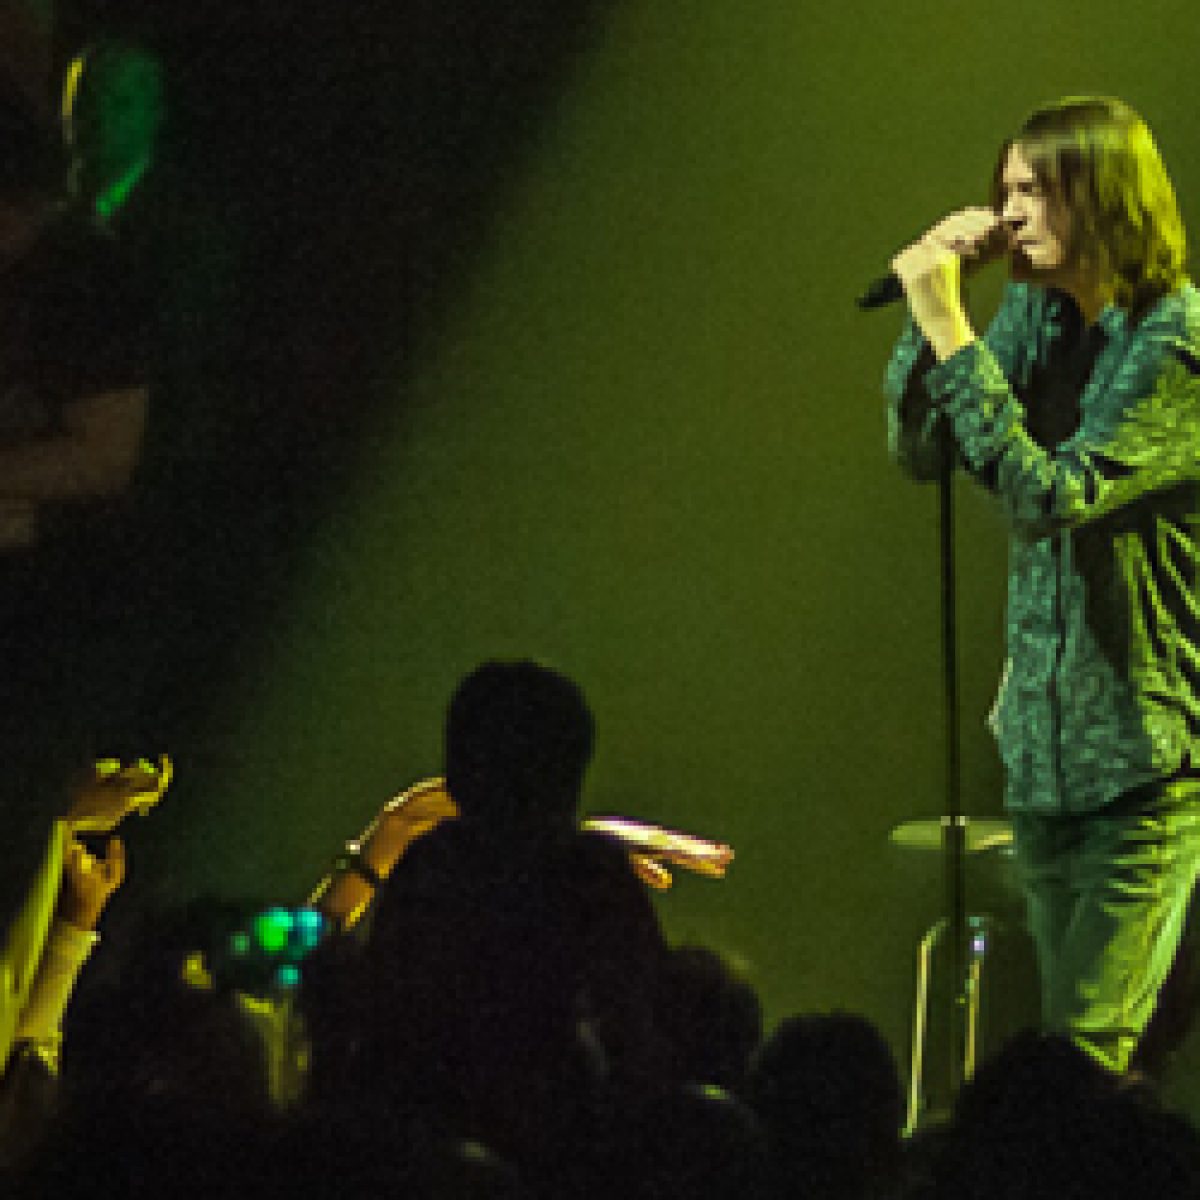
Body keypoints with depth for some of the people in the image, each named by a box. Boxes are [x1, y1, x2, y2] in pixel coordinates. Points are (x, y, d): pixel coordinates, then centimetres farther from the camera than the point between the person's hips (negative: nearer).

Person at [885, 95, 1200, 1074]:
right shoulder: (1038, 315, 6)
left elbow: (1049, 495, -26)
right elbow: (920, 452, 7)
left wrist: (949, 327, -25)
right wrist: (931, 310, -6)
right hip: (1046, 736, 8)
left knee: (1087, 1051, -12)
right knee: (1068, 1031, 13)